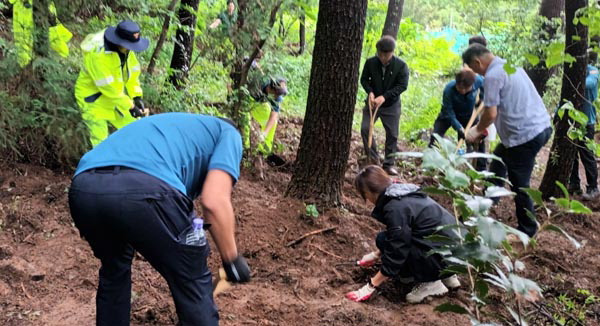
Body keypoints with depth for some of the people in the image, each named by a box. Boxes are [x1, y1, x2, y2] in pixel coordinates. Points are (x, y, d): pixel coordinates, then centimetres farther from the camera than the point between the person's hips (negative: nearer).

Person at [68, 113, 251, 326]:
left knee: (113, 271, 36)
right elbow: (214, 201, 4)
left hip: (83, 188, 7)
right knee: (194, 286, 16)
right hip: (143, 189, -7)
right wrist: (232, 260, 17)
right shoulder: (228, 133, 23)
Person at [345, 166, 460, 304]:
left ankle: (430, 283, -1)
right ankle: (445, 275, 16)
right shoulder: (402, 193, 9)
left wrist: (370, 287, -8)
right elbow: (396, 238, 25)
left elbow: (395, 255, -16)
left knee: (384, 240, -8)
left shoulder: (395, 208, -20)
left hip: (444, 256, -9)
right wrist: (376, 254, 34)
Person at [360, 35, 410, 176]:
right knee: (365, 128, -11)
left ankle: (389, 164, 15)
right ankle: (373, 158, 3)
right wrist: (370, 92, -18)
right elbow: (364, 79, 2)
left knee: (392, 134, 2)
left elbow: (402, 85, -16)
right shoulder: (370, 62, -8)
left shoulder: (401, 65, -14)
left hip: (391, 105, -1)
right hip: (372, 102, 1)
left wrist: (384, 97, -25)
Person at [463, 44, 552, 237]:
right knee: (499, 158, 29)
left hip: (526, 135, -10)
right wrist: (483, 128, 21)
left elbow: (491, 114, -17)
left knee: (519, 185, 3)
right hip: (541, 126, 10)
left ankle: (527, 229, 17)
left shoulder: (493, 75, -14)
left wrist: (477, 130, 2)